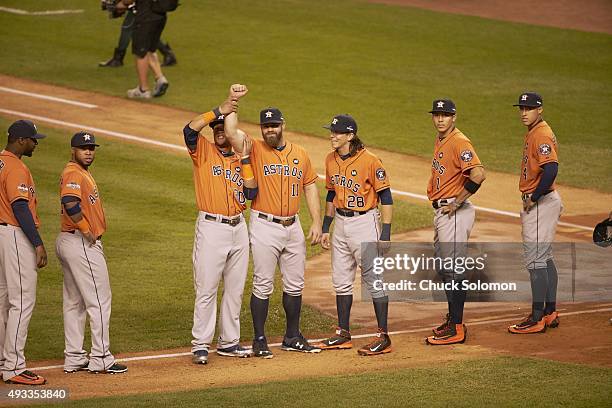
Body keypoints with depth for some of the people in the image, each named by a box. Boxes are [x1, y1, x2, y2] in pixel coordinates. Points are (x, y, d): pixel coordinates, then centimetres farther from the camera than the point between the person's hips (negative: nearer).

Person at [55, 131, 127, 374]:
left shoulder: (81, 172, 17)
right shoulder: (74, 174, -15)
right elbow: (70, 203, -33)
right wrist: (88, 231, -23)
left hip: (69, 242, 11)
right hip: (83, 245, -11)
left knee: (74, 302, 13)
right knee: (99, 300, -6)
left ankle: (74, 359, 18)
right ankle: (100, 359, -3)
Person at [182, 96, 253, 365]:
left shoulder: (241, 160, 13)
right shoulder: (204, 152, 0)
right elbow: (190, 129, -19)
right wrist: (219, 111, -15)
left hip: (238, 228, 5)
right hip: (211, 228, -5)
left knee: (235, 290, 11)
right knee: (206, 289, -5)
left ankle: (229, 342, 20)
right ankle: (200, 345, -2)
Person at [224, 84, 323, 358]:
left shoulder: (300, 153, 9)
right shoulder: (255, 150, -4)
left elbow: (310, 187, 13)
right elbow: (231, 132, -22)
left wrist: (316, 222, 6)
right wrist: (233, 101, -21)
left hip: (293, 226, 5)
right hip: (265, 226, -4)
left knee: (294, 284, 12)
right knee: (263, 285, -2)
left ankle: (292, 337, 24)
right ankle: (259, 340, 6)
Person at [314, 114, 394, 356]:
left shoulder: (369, 161, -15)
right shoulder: (331, 160, 6)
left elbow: (385, 197, -13)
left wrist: (385, 234, -17)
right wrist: (325, 228, 16)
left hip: (364, 222, -8)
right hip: (340, 223, 8)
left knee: (374, 281, -4)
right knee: (341, 281, 13)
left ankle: (383, 338, 0)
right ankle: (343, 335, 22)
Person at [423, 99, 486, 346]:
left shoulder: (459, 142, -17)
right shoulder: (440, 141, 13)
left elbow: (478, 174, -30)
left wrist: (457, 203, -22)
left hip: (455, 212, -10)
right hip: (440, 211, 10)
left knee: (453, 270, -8)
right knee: (443, 268, 17)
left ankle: (457, 330, -5)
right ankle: (453, 320, 28)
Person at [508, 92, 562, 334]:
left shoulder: (541, 134, -18)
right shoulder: (533, 132, 14)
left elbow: (551, 169, -30)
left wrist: (534, 198, -21)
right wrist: (532, 199, 13)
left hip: (540, 203, -11)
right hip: (539, 203, 11)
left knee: (535, 260, -9)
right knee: (544, 258, 16)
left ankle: (537, 319, -7)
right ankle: (550, 313, 24)